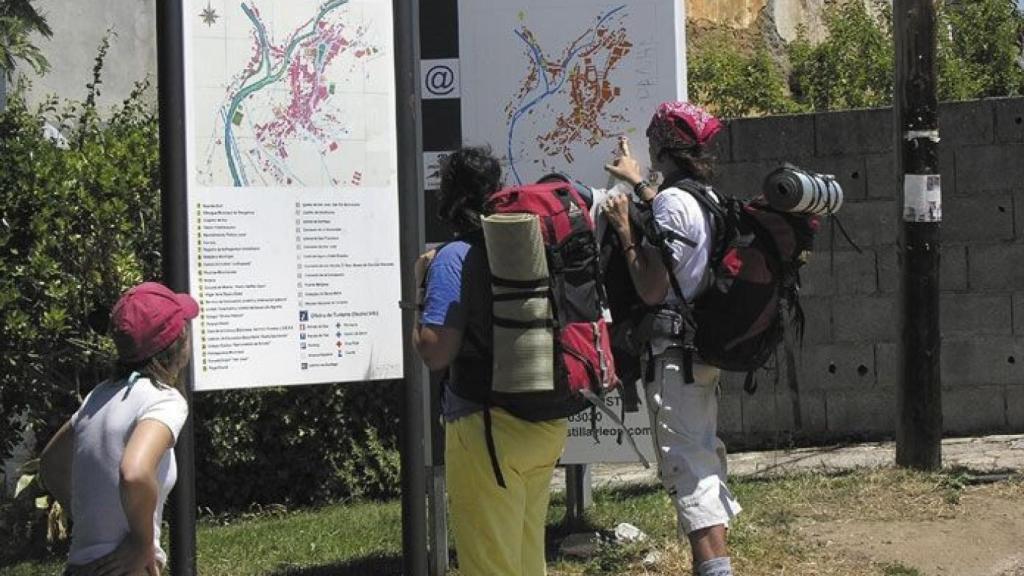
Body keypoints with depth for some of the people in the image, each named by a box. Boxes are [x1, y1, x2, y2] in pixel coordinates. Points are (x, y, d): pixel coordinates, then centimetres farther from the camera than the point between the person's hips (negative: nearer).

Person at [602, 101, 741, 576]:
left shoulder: (671, 202, -17)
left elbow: (651, 289, -21)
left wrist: (623, 227, -12)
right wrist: (638, 181, 48)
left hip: (673, 356, -10)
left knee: (686, 468, -10)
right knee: (703, 459, 17)